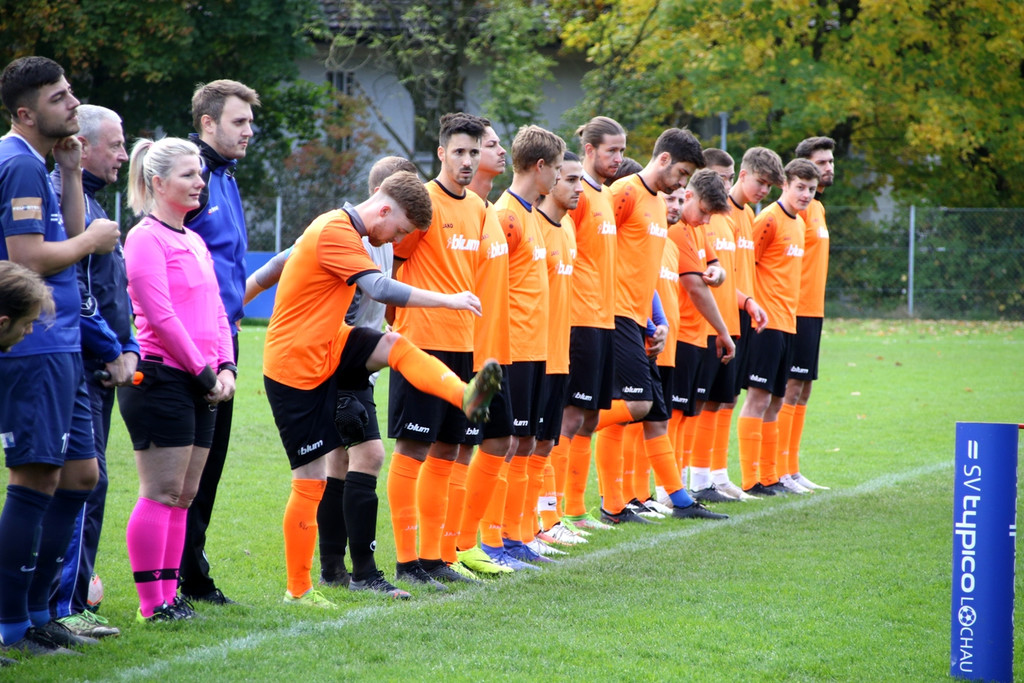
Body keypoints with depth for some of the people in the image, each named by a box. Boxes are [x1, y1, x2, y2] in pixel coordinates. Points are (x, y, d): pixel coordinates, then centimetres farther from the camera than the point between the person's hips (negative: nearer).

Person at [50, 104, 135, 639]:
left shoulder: (90, 202, 21)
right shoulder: (62, 198, -11)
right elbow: (69, 289, -19)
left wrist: (127, 348, 12)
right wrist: (111, 351, -13)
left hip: (99, 372, 10)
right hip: (75, 368, -10)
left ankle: (71, 602, 15)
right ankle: (64, 607, -10)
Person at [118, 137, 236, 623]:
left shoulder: (194, 241, 19)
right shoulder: (146, 239, -9)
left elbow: (215, 310, 19)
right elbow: (161, 316, -15)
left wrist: (225, 367, 4)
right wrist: (203, 371, -12)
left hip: (200, 384, 9)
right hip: (161, 378, -9)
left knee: (183, 496, 9)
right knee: (161, 492, -8)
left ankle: (169, 595, 13)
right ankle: (152, 603, -5)